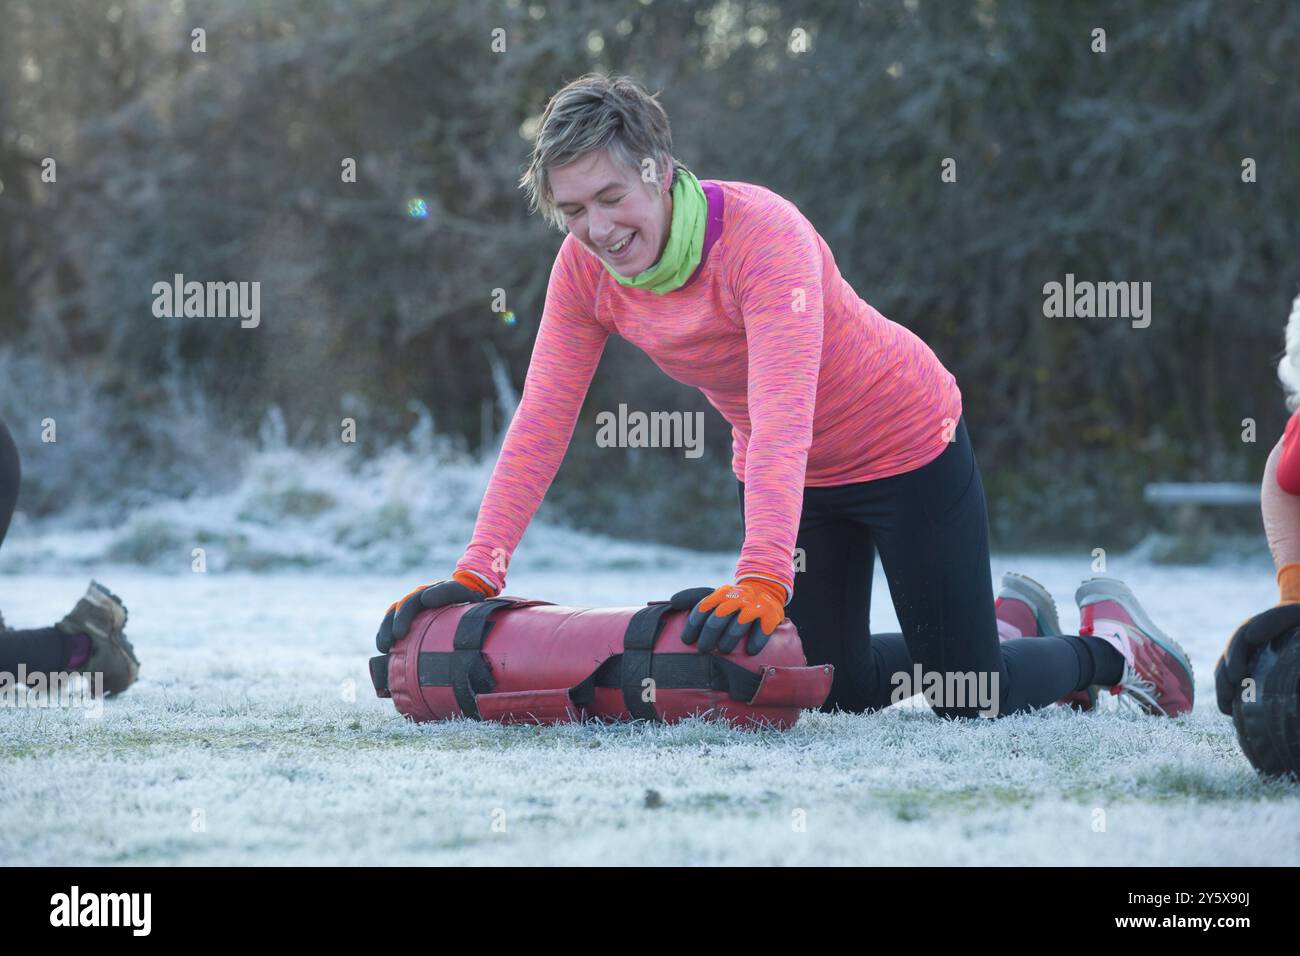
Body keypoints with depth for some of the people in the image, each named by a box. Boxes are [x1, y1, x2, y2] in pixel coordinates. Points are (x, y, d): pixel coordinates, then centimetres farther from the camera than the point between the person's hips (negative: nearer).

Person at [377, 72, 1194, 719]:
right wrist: (477, 572, -22)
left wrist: (761, 576, -53)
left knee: (967, 700, -5)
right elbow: (541, 423, -13)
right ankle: (1011, 618, 36)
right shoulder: (585, 270, -15)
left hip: (906, 445, -6)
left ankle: (1110, 641, 25)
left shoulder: (762, 232, -33)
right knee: (836, 690, 12)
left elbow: (783, 414, -42)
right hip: (791, 476, 6)